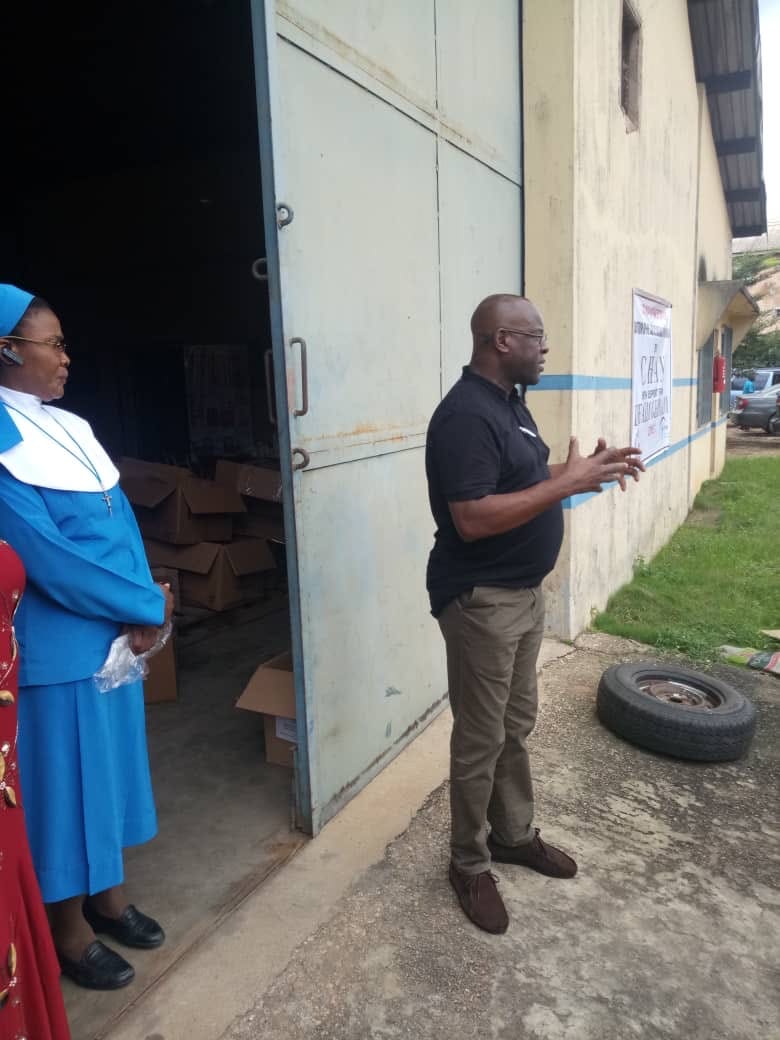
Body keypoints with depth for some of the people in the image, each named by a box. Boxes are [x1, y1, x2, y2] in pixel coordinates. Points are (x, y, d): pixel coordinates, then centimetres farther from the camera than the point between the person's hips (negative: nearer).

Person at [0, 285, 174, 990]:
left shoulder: (68, 426, 6)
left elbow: (120, 519, 6)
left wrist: (142, 609, -7)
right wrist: (149, 606, -14)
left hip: (112, 634, 8)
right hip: (57, 647, -8)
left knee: (108, 767, 20)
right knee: (65, 779, 9)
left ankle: (109, 898, 41)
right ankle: (70, 933, 31)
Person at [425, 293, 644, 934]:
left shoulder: (510, 402, 10)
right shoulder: (466, 415, -22)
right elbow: (472, 519, -29)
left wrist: (590, 471, 4)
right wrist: (568, 482, -25)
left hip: (525, 591, 10)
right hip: (481, 601, -10)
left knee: (517, 725, 21)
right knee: (481, 739, 6)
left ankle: (514, 834, 40)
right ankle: (470, 863, 26)